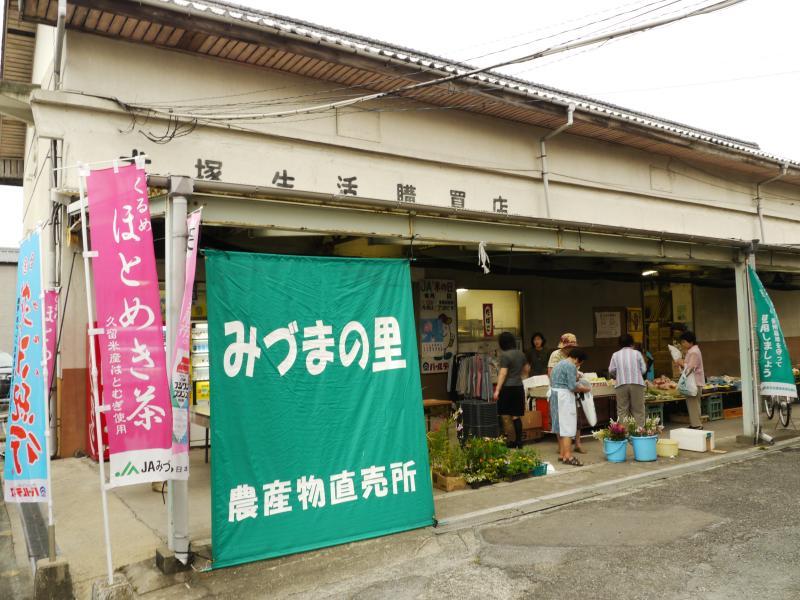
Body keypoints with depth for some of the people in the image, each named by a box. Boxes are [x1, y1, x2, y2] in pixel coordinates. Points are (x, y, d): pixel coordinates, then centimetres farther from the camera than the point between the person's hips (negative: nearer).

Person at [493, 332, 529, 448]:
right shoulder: (520, 354, 9)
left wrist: (497, 390, -16)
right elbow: (526, 369, 22)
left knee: (505, 416, 0)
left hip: (507, 388, -7)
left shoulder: (504, 355, -13)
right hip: (519, 387, 7)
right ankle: (518, 441, 13)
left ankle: (508, 441, -1)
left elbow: (503, 374, -17)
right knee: (516, 416, 11)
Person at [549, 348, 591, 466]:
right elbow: (572, 386, -16)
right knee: (568, 427, -7)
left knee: (561, 426, 13)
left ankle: (562, 454, 17)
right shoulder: (571, 366, -11)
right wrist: (585, 389, -2)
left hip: (555, 395, 10)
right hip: (564, 397, -10)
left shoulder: (559, 364, 19)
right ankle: (568, 456, -8)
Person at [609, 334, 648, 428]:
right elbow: (643, 369, 2)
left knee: (622, 410, 3)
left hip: (621, 384, 1)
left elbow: (611, 370, 0)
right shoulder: (637, 353, 5)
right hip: (637, 383, 0)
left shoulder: (615, 355, 6)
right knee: (638, 410, 4)